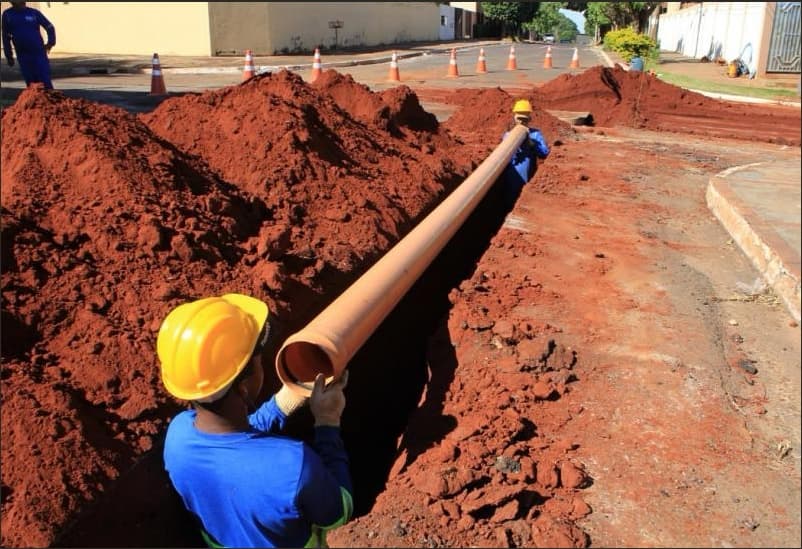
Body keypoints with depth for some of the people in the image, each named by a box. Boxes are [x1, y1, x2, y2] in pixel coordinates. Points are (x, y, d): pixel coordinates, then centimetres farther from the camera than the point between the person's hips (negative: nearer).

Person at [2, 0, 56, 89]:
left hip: (39, 53, -2)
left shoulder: (34, 13, 0)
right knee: (31, 84, 4)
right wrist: (9, 56, 8)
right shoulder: (7, 15, 5)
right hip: (22, 56, 2)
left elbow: (50, 27, 8)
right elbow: (6, 37, 10)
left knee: (45, 82, -4)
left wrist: (51, 42, -7)